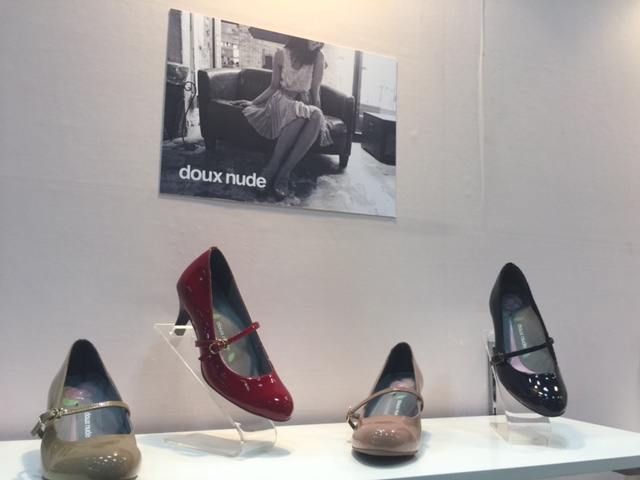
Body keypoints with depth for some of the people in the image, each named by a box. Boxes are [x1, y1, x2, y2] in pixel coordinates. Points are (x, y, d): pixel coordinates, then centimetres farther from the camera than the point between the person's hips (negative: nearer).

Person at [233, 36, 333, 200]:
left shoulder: (318, 57, -2)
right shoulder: (281, 55, -2)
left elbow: (315, 91, -3)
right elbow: (273, 87, 8)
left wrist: (319, 115, -12)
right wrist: (252, 102, 9)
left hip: (305, 104, 2)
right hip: (282, 101, -2)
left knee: (316, 116, -36)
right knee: (299, 111, -39)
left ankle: (284, 172, -36)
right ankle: (272, 167, -33)